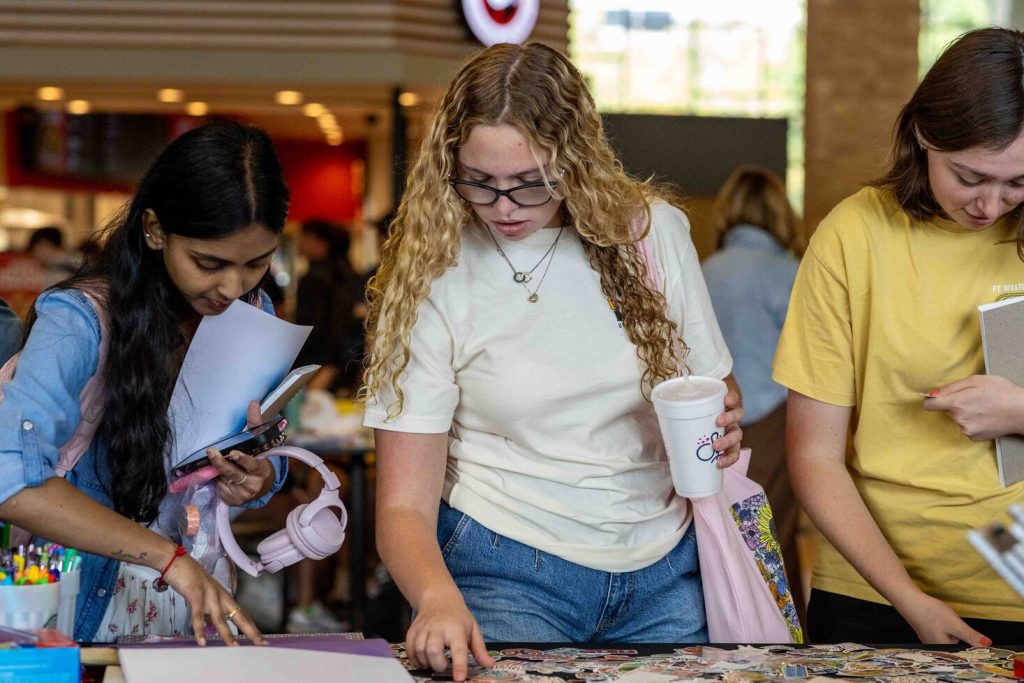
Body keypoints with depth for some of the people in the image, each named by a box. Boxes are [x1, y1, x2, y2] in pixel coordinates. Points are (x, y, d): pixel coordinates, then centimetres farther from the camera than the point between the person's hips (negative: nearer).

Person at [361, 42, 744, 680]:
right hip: (508, 572, -3)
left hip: (663, 566, 3)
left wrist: (723, 429, -11)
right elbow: (404, 505, -11)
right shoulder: (432, 276, -8)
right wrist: (438, 596, -32)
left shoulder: (651, 231, -1)